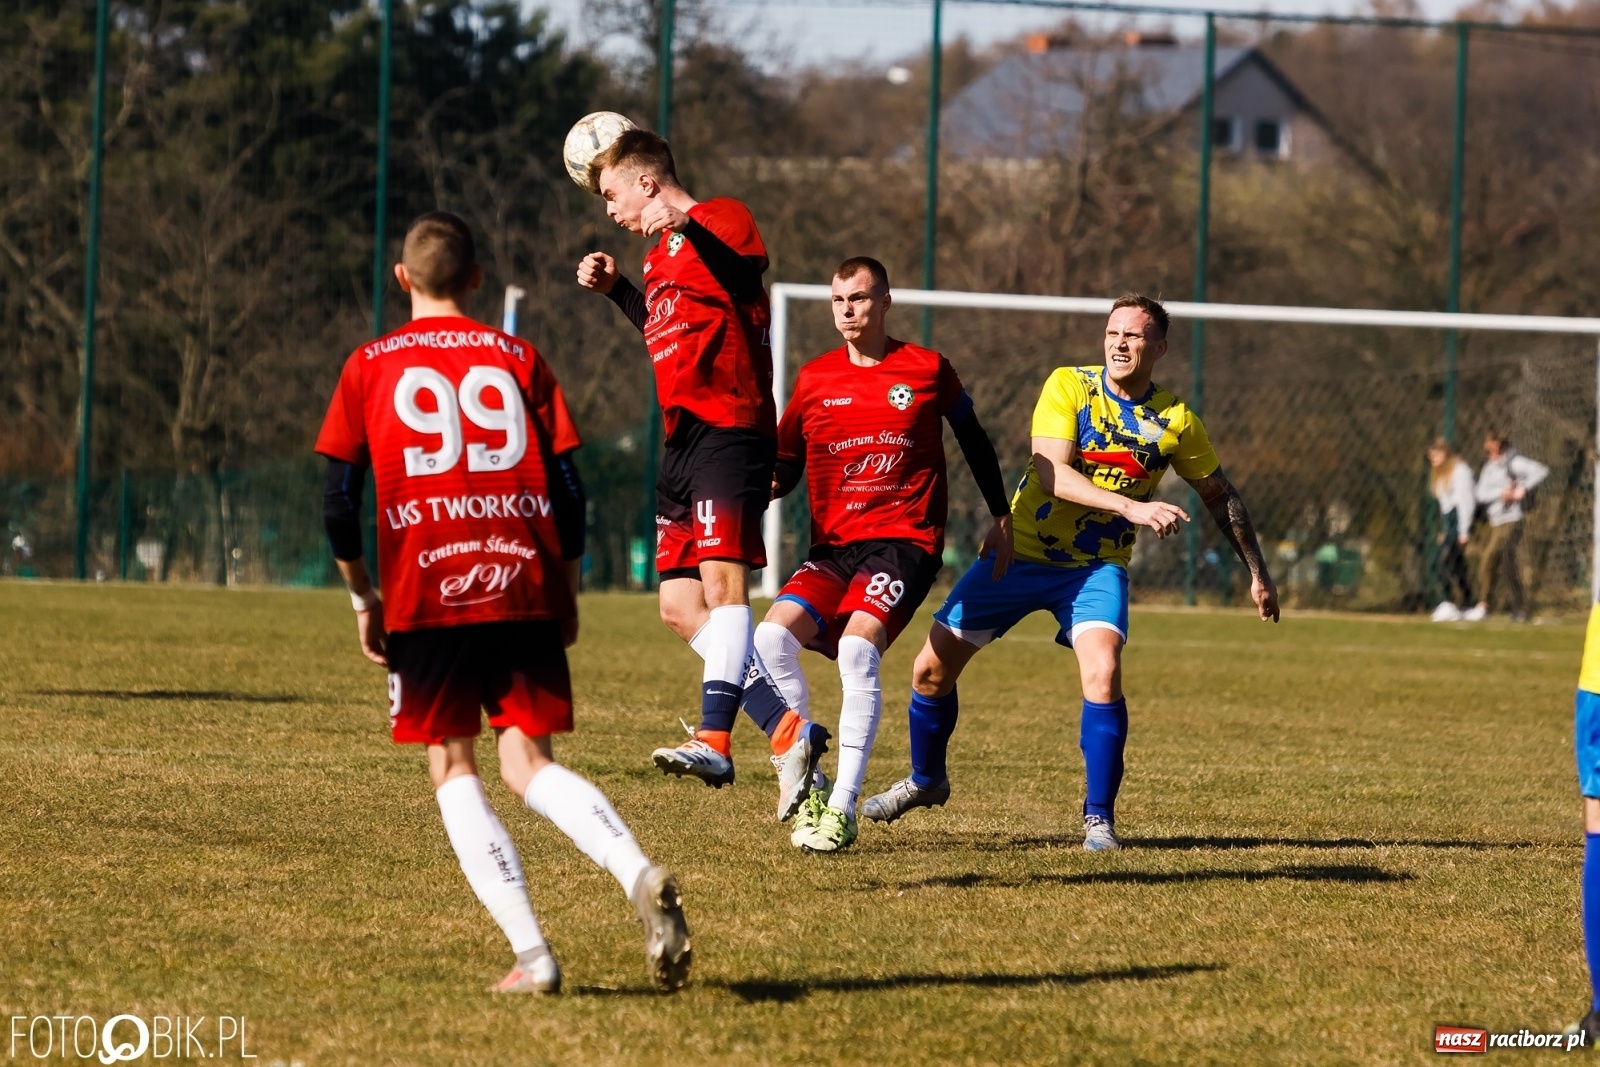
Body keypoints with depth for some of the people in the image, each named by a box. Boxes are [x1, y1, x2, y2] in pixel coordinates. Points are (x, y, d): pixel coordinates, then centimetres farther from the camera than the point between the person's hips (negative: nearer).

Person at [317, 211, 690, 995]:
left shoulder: (369, 368, 8)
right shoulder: (517, 359, 11)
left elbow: (339, 502, 4)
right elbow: (567, 491, 6)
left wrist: (362, 599, 16)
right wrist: (566, 592, 17)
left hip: (424, 593, -2)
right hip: (524, 587, 2)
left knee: (452, 769, 8)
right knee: (528, 763, 5)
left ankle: (530, 952, -7)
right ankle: (640, 878, -24)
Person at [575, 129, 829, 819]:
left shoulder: (720, 219, -4)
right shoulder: (661, 252, 23)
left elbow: (747, 275, -25)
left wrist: (687, 225, -40)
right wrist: (614, 290, 27)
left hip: (728, 431, -10)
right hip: (682, 441, 10)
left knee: (723, 580, -22)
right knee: (680, 609, 6)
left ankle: (713, 741, -33)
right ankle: (789, 731, 9)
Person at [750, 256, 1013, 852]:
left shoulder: (926, 370, 4)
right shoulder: (814, 379, 10)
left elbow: (973, 439, 19)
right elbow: (783, 468, 17)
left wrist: (1001, 519, 19)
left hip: (905, 541, -4)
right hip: (833, 547, 4)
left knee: (857, 646, -28)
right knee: (771, 638, -21)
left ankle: (843, 809, -26)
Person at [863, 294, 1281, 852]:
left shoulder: (1175, 420, -5)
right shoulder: (1068, 386, -12)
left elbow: (1220, 496, 10)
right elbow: (1053, 474, -24)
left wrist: (1258, 573, 8)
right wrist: (1132, 507, -35)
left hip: (1097, 567, 0)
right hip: (1020, 552, 0)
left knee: (1103, 673, -26)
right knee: (933, 667, 1)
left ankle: (1099, 817, -11)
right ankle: (926, 780, 29)